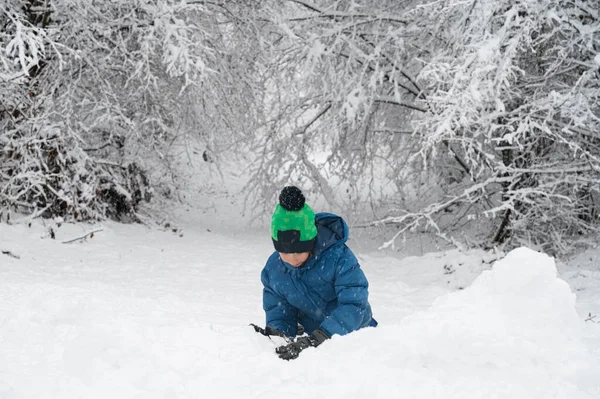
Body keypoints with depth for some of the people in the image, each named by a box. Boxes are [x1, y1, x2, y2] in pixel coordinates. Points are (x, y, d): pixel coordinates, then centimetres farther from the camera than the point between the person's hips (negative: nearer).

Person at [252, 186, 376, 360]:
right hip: (316, 336, 3)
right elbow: (279, 311, -8)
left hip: (355, 334, -3)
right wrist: (277, 332, -34)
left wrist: (317, 339, -48)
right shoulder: (273, 268, -12)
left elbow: (354, 304, -36)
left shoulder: (338, 257, -28)